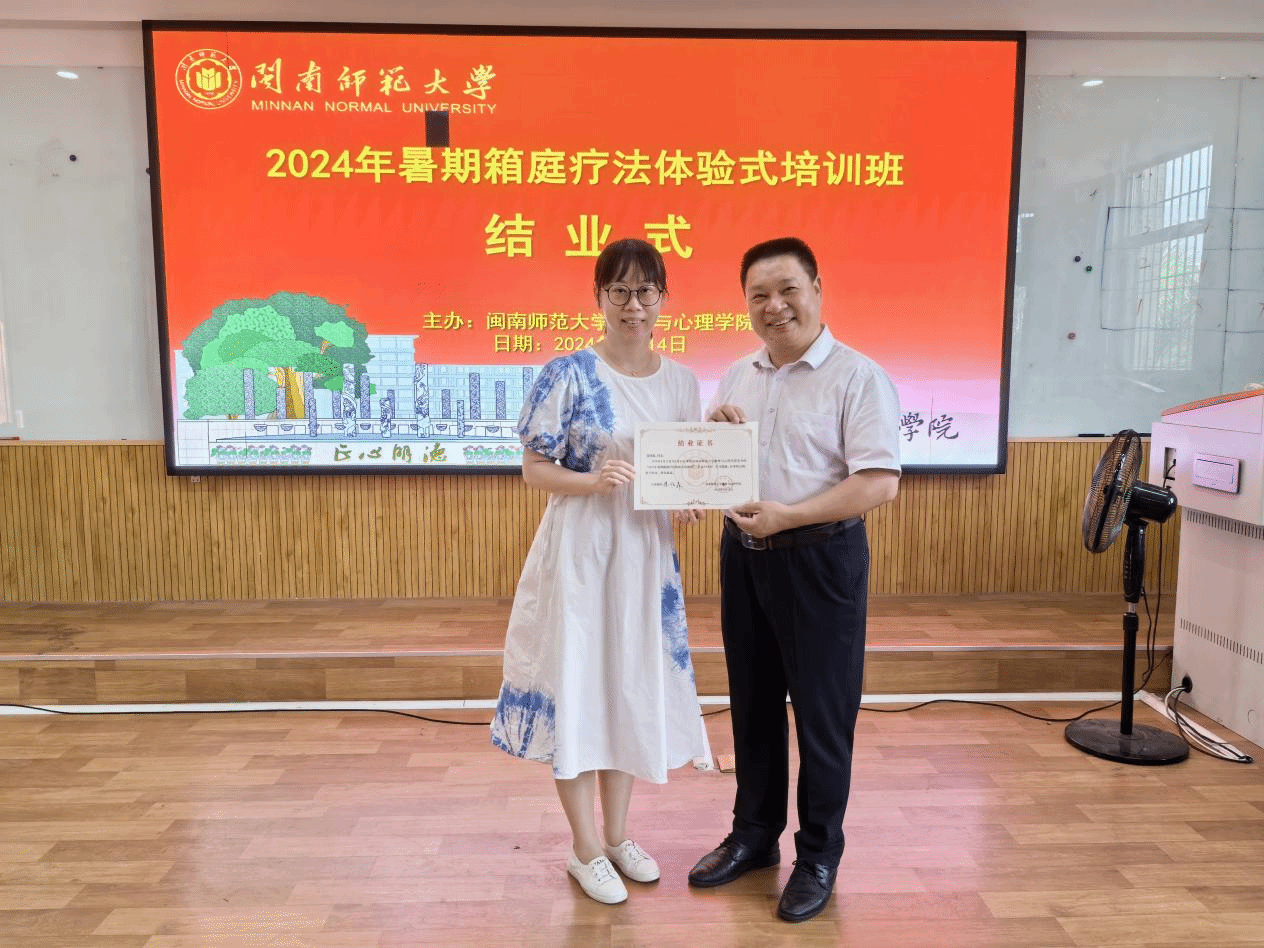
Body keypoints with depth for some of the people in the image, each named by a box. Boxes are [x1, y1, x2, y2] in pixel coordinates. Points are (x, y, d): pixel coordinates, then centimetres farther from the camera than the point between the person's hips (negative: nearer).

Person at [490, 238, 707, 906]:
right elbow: (533, 469, -8)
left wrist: (688, 503, -7)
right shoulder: (569, 375, -9)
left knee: (634, 686, 14)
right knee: (577, 684, 4)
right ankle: (585, 849, 23)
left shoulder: (681, 381, 5)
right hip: (579, 550, -5)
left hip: (647, 551, 5)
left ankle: (616, 834, 34)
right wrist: (593, 481, -24)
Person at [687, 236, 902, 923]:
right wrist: (711, 432, -4)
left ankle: (819, 855, 25)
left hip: (819, 557, -6)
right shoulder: (736, 377, 10)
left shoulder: (858, 377, -10)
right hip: (742, 554, 6)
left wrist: (788, 515, -24)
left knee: (822, 711, 6)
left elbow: (879, 482, -18)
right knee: (752, 703, 17)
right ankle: (754, 834, 35)